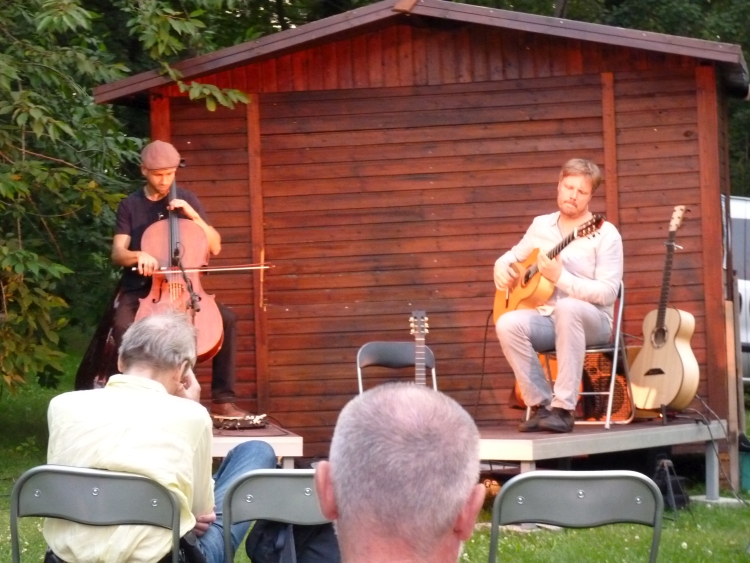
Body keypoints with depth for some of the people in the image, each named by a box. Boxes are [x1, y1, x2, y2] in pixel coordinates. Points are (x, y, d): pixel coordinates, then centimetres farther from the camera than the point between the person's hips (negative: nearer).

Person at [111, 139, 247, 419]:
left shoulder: (187, 199, 7)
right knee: (123, 326, -35)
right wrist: (138, 255, -28)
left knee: (227, 318, -24)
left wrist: (193, 215, -11)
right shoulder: (130, 206, 4)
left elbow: (214, 247, 3)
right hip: (140, 290, -2)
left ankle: (223, 399, -16)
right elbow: (117, 254, -5)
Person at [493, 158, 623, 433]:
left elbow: (607, 293, -16)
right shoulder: (541, 225, 10)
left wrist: (560, 277, -25)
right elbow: (514, 255, 25)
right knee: (508, 324, -28)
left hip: (592, 320, -4)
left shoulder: (605, 234, -8)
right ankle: (541, 404, -17)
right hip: (547, 318, 4)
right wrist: (501, 267, 0)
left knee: (568, 307, -40)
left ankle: (564, 408, -36)